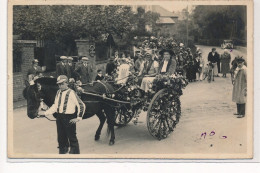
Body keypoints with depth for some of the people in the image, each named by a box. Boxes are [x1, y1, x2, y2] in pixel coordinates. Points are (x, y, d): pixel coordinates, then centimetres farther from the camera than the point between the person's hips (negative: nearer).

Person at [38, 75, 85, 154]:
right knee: (61, 138, 17)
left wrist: (78, 118, -12)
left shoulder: (71, 93, -13)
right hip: (59, 117, 6)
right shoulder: (58, 92, 7)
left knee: (72, 138, 4)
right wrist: (45, 112, 5)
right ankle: (62, 151, 34)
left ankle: (75, 152, 17)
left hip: (69, 118, -6)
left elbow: (81, 105, -12)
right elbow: (55, 106, 13)